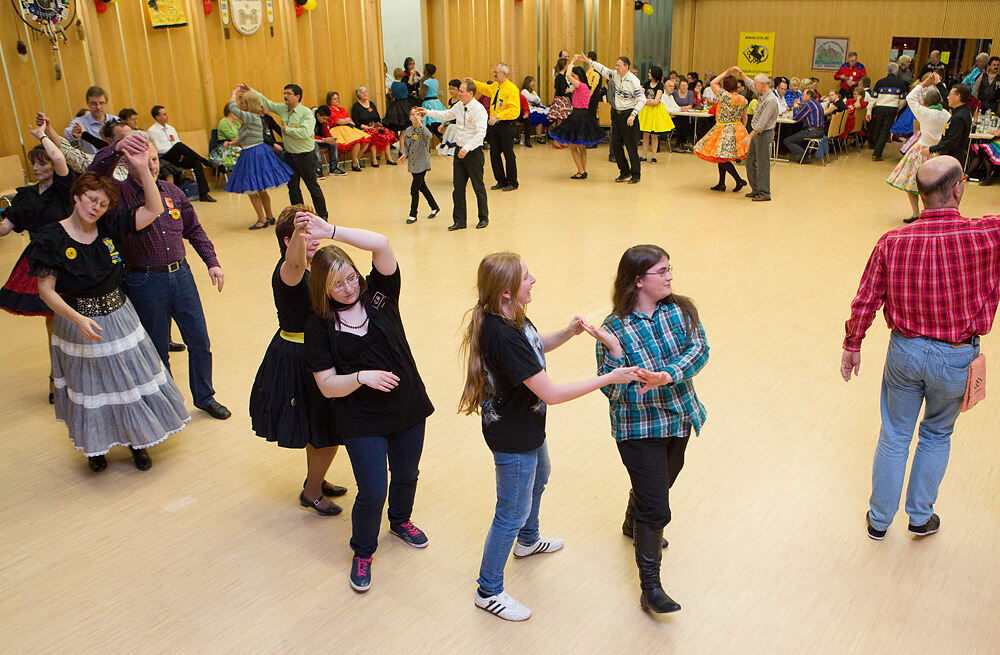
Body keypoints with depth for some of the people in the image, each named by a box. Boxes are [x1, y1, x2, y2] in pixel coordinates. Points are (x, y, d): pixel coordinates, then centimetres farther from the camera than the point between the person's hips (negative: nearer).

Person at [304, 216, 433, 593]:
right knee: (372, 491, -2)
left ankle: (400, 521, 52)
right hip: (362, 421, -3)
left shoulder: (378, 293, -4)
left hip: (408, 408, 3)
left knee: (406, 476, 20)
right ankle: (363, 553, 26)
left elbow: (381, 245, -21)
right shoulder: (320, 325, -8)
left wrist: (332, 232, -25)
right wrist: (361, 377, -25)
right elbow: (327, 386, -10)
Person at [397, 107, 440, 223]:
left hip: (422, 163, -7)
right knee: (422, 187, 18)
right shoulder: (408, 130, 7)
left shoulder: (423, 129, -12)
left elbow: (429, 136, -35)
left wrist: (420, 123, -40)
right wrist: (405, 154, -3)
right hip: (412, 164, 7)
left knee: (414, 189, -7)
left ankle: (413, 215, 6)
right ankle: (434, 207, 35)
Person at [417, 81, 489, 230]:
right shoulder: (459, 105, 8)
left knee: (478, 187, 5)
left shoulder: (479, 109, -16)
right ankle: (459, 221, 15)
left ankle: (484, 218, 22)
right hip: (460, 150, 7)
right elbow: (447, 115, 27)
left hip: (473, 152, -7)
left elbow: (481, 133, -24)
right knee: (458, 187, 7)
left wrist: (467, 148, -30)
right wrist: (428, 112, 24)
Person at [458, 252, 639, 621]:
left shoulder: (511, 317, -7)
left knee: (538, 477, 34)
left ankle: (528, 541, 61)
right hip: (512, 438, -10)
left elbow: (535, 347, 14)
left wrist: (567, 333, -5)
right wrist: (608, 379, -29)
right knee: (512, 513, 6)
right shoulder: (502, 336, -37)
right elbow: (550, 393, -34)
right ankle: (489, 591, 27)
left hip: (527, 425, 10)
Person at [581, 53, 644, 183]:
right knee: (616, 144, 8)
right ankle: (624, 172, 21)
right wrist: (588, 61, 15)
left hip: (628, 115, -7)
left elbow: (642, 100, -15)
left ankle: (636, 174, 9)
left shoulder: (633, 81, -14)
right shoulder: (615, 75, 5)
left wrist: (633, 115, -22)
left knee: (631, 146, -2)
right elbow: (603, 69, 17)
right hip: (616, 113, 7)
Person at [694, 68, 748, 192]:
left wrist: (727, 72, -5)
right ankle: (721, 184, 20)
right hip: (737, 129, 8)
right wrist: (742, 131, 22)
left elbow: (713, 83, -8)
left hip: (725, 130, -8)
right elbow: (744, 118, 10)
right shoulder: (744, 99, 2)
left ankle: (739, 180, -2)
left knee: (722, 157, -1)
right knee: (721, 157, 16)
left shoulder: (726, 96, -18)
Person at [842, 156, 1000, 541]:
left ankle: (879, 519, 31)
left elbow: (865, 301, -5)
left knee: (894, 436, 17)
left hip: (905, 351, 1)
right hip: (956, 358, -1)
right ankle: (920, 517, 36)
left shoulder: (892, 242, -14)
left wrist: (852, 345, 8)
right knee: (936, 436, 22)